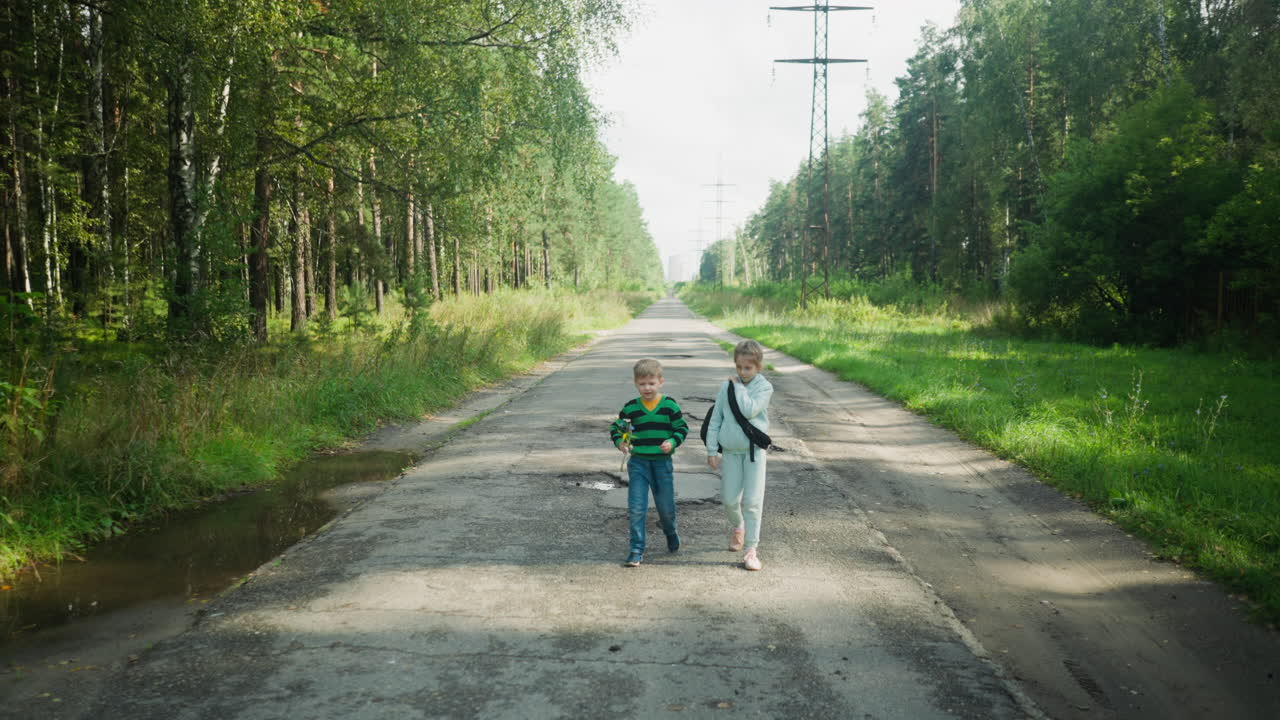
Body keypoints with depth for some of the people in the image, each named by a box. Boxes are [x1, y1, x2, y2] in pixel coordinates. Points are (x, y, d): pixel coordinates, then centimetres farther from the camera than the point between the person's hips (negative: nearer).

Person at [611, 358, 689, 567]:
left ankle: (671, 533, 42)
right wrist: (619, 442, -12)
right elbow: (616, 427, 7)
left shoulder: (669, 405, -5)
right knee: (636, 508, -5)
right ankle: (637, 549, 5)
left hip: (662, 462, 0)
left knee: (666, 506, 10)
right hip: (638, 462, 0)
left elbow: (682, 428, 1)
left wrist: (673, 442, -16)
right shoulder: (630, 408, -3)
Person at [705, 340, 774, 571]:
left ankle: (752, 548, 3)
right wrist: (712, 450, 4)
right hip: (730, 450, 3)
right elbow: (715, 419, 6)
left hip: (754, 450, -3)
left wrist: (739, 387, -12)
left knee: (752, 501, -5)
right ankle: (737, 527, 38)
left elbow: (749, 410, -22)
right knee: (729, 499, 6)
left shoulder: (764, 387, -5)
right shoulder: (727, 387, 3)